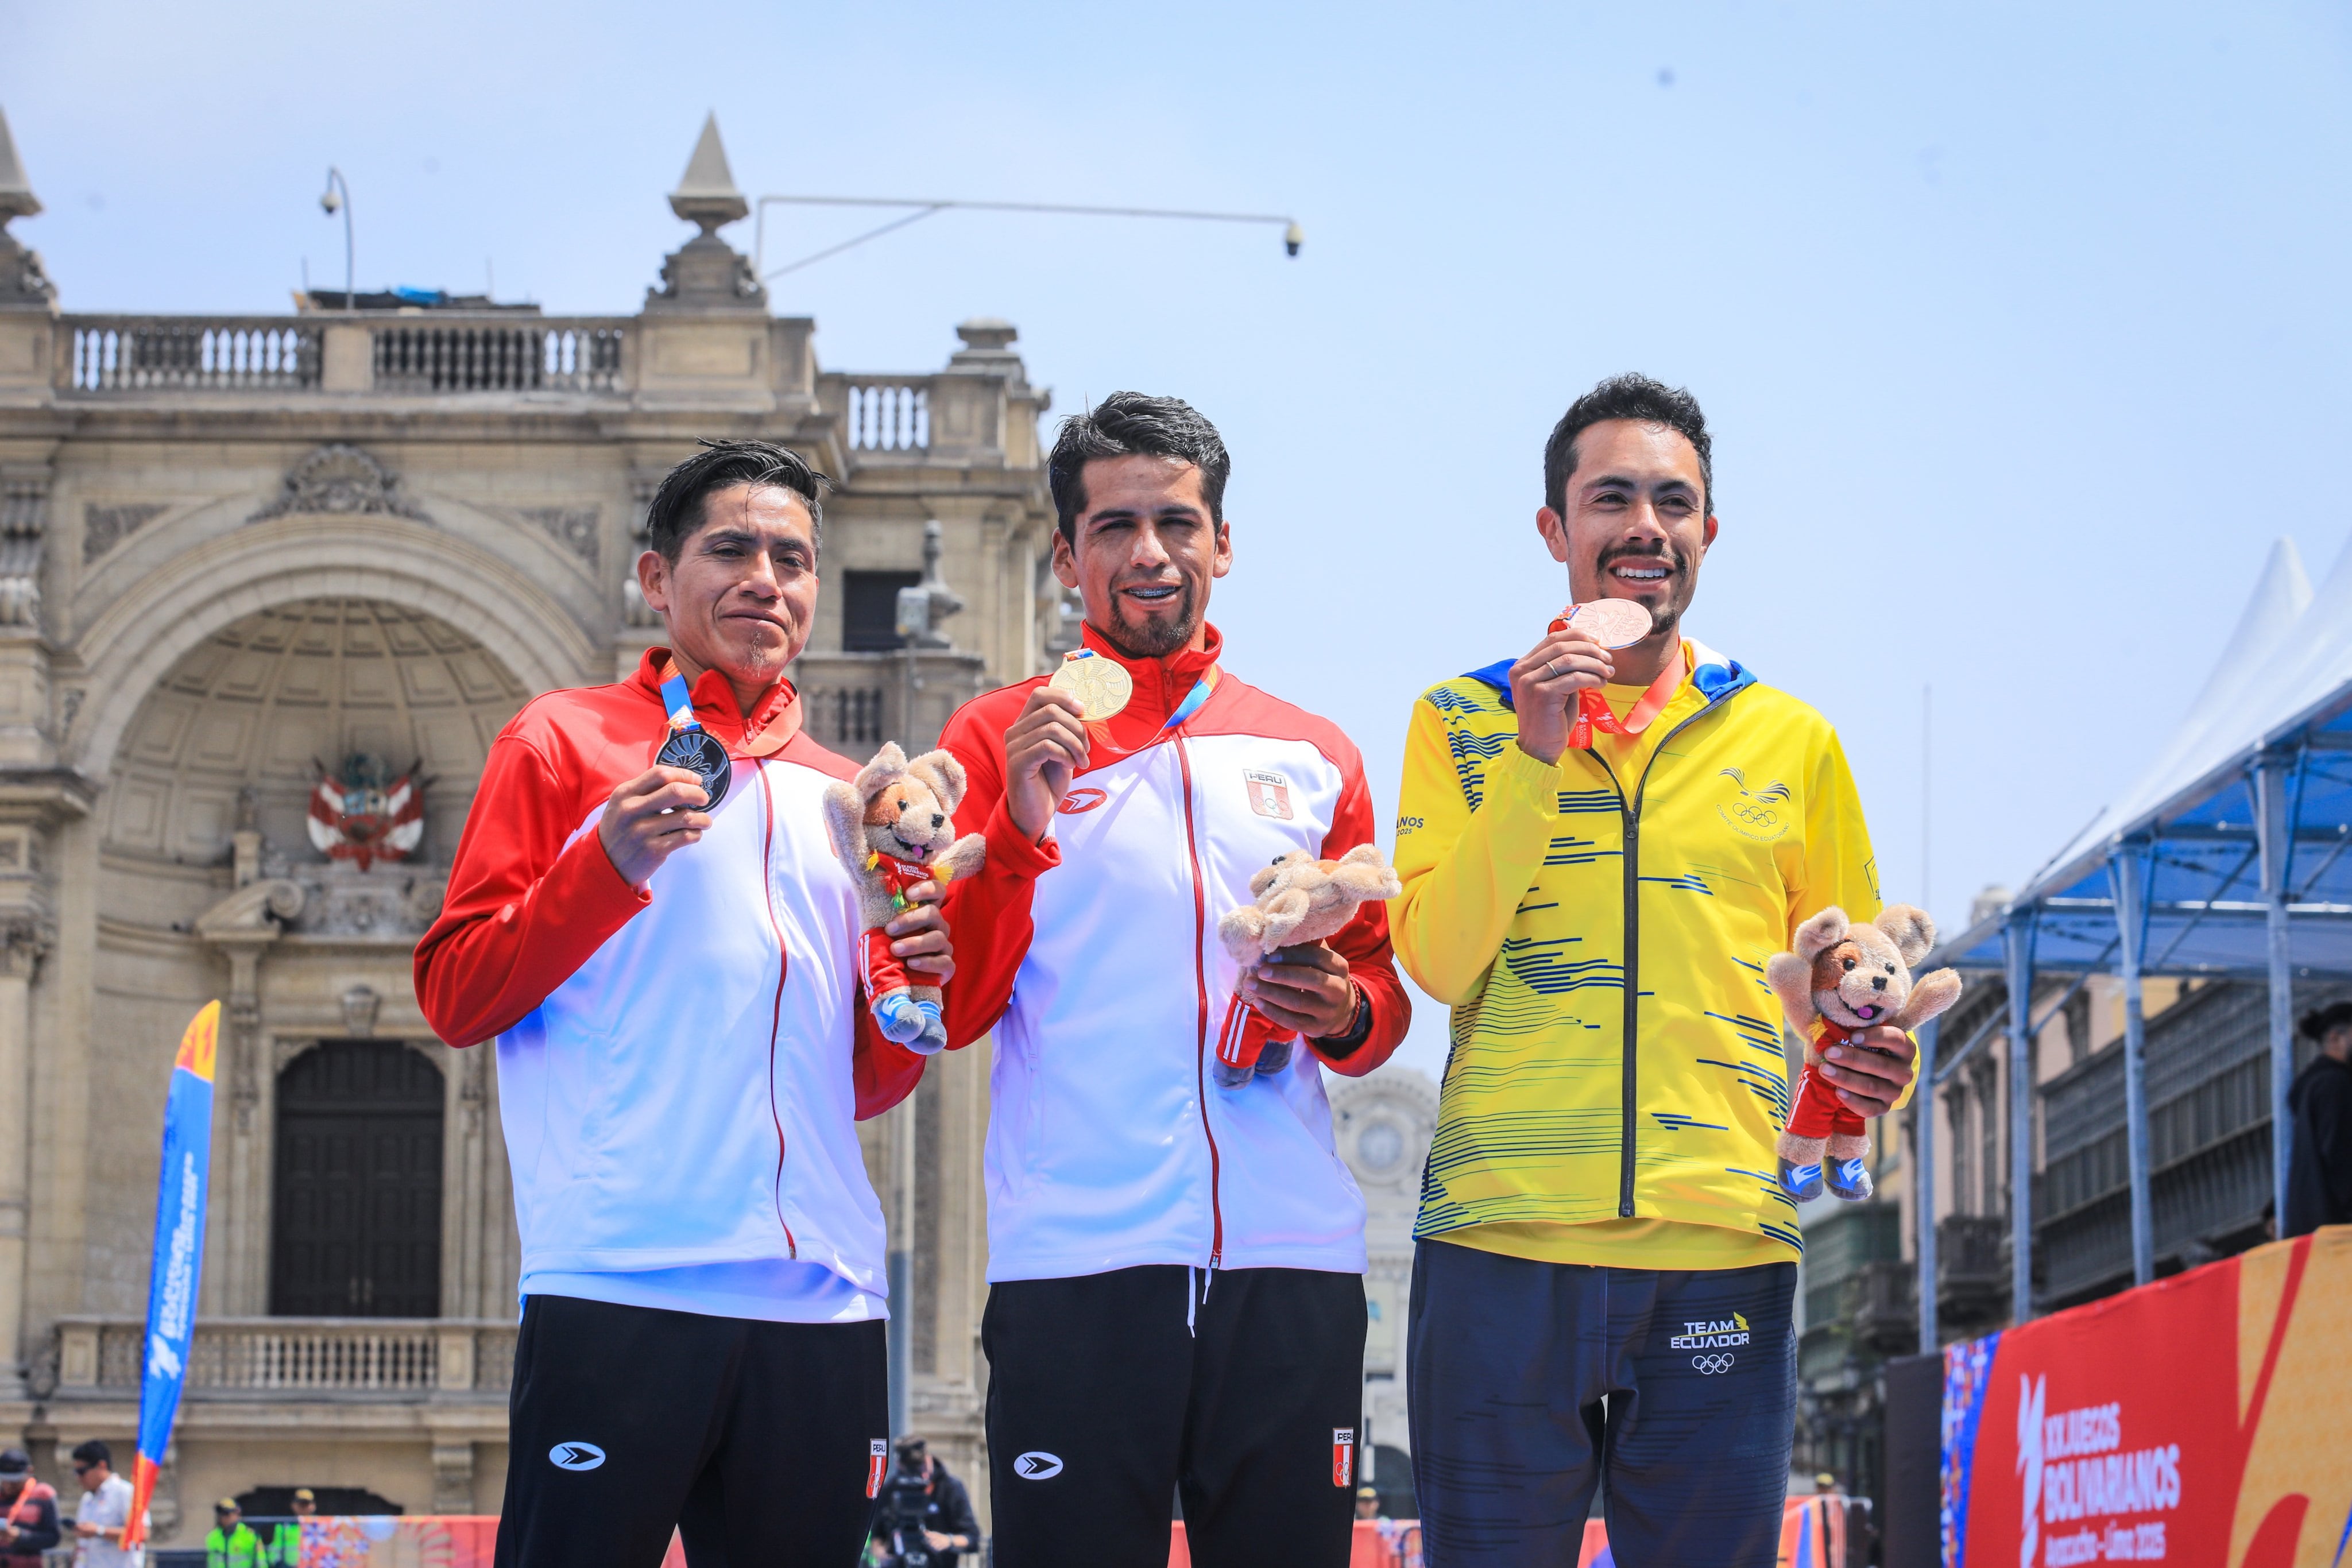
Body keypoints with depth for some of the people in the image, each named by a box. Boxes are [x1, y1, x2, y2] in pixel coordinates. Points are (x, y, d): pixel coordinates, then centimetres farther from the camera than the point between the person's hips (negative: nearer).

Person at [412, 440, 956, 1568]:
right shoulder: (564, 743, 7)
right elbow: (454, 1000, 0)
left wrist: (914, 986, 3)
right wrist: (608, 866, -13)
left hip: (824, 1305, 5)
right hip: (620, 1294, -5)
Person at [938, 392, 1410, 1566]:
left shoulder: (1313, 756, 16)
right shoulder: (1000, 741, 9)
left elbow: (1385, 993, 21)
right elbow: (947, 1012, 3)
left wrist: (1345, 1014, -2)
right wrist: (1021, 828, -11)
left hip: (1290, 1257, 3)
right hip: (1074, 1260, -2)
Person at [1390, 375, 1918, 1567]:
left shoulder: (1791, 742, 13)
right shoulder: (1462, 722, 9)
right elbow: (1440, 963, -2)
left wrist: (1869, 1067, -5)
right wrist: (1534, 761, -9)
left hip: (1723, 1251, 1)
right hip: (1503, 1244, -1)